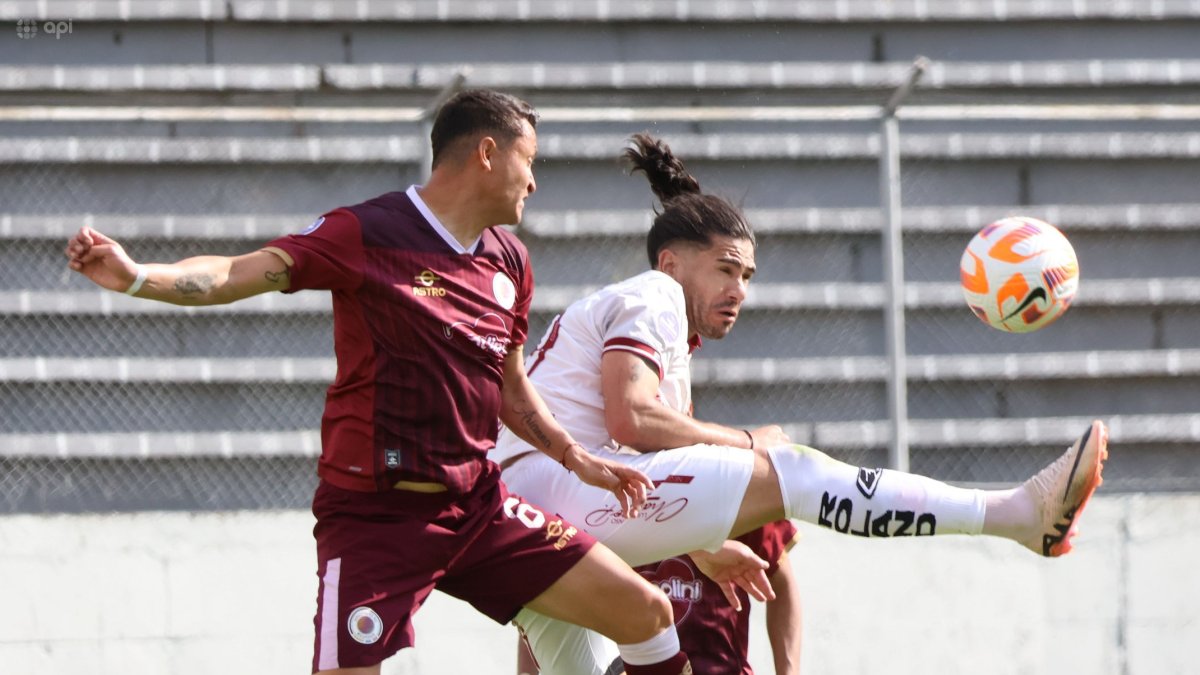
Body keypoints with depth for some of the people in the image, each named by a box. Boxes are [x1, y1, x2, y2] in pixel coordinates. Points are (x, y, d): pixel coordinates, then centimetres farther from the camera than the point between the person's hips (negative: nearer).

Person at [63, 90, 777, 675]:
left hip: (476, 503, 7)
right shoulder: (368, 235, -11)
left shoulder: (510, 261, 11)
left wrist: (578, 460, 22)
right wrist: (136, 276, -35)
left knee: (645, 613, 4)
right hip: (376, 513, -7)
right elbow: (241, 274, -19)